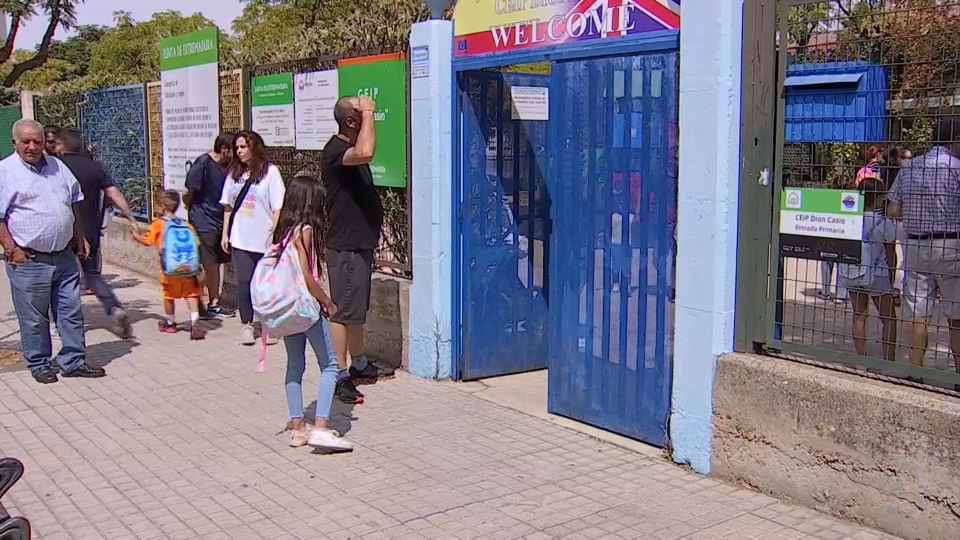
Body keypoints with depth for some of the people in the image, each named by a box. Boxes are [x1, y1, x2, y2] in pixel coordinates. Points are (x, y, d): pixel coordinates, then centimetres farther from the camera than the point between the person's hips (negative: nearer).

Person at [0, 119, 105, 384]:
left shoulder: (57, 167, 11)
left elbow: (74, 204, 20)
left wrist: (79, 238, 15)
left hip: (64, 256, 5)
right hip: (29, 261, -5)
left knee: (71, 312, 9)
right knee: (34, 318, 5)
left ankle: (73, 361, 19)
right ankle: (39, 364, 20)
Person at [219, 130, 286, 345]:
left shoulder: (270, 171, -5)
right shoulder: (234, 173, 9)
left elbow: (277, 208, -6)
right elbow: (227, 206, 14)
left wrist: (275, 235, -10)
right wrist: (225, 233, 11)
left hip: (264, 239, -3)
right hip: (240, 239, 3)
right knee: (244, 283, 2)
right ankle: (246, 324, 13)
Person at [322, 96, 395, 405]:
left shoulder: (350, 148, 13)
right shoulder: (335, 150, -20)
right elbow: (365, 153, -41)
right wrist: (368, 114, -31)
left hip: (360, 243, 10)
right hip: (345, 246, -10)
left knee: (357, 309, 19)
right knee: (343, 311, -5)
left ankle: (359, 365, 31)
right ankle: (340, 377, 1)